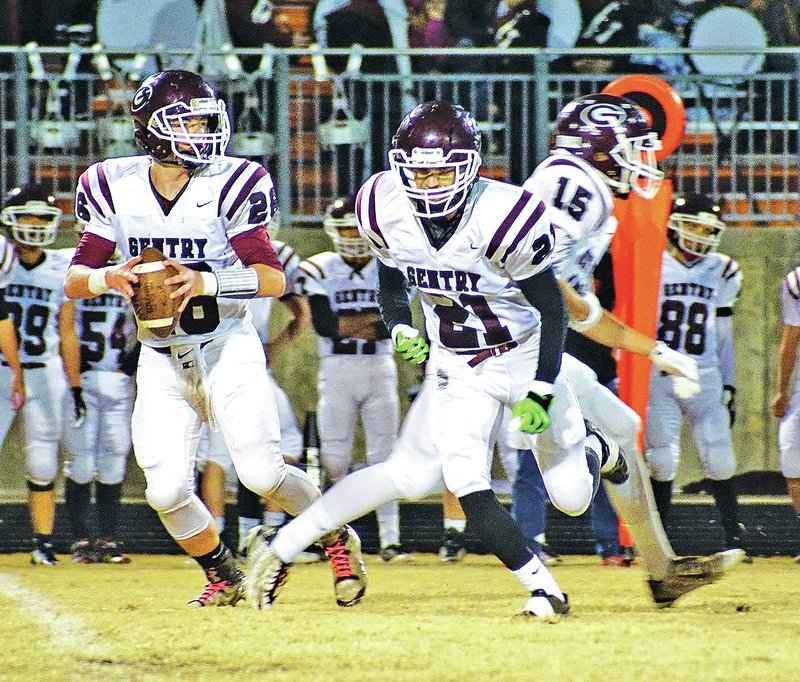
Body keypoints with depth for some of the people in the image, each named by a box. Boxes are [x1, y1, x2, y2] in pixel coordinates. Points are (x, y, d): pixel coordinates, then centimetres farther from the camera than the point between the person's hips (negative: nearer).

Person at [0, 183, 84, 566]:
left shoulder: (61, 270, 6)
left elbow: (67, 334, 12)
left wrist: (75, 388, 11)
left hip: (45, 376, 2)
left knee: (43, 468, 2)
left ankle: (44, 544, 10)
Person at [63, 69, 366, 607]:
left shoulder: (231, 185, -12)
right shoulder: (113, 189, -3)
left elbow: (274, 279, -16)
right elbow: (74, 280, -2)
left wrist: (205, 283, -32)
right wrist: (110, 278, -24)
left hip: (228, 348, -3)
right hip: (161, 361, 3)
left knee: (262, 472, -14)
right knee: (167, 491, -9)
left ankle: (339, 538, 15)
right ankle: (225, 577, 19)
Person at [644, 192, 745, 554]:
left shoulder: (722, 273, 11)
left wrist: (728, 386, 13)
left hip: (704, 378, 2)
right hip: (657, 376, -2)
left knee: (719, 462, -5)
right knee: (660, 462, -7)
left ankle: (735, 538, 4)